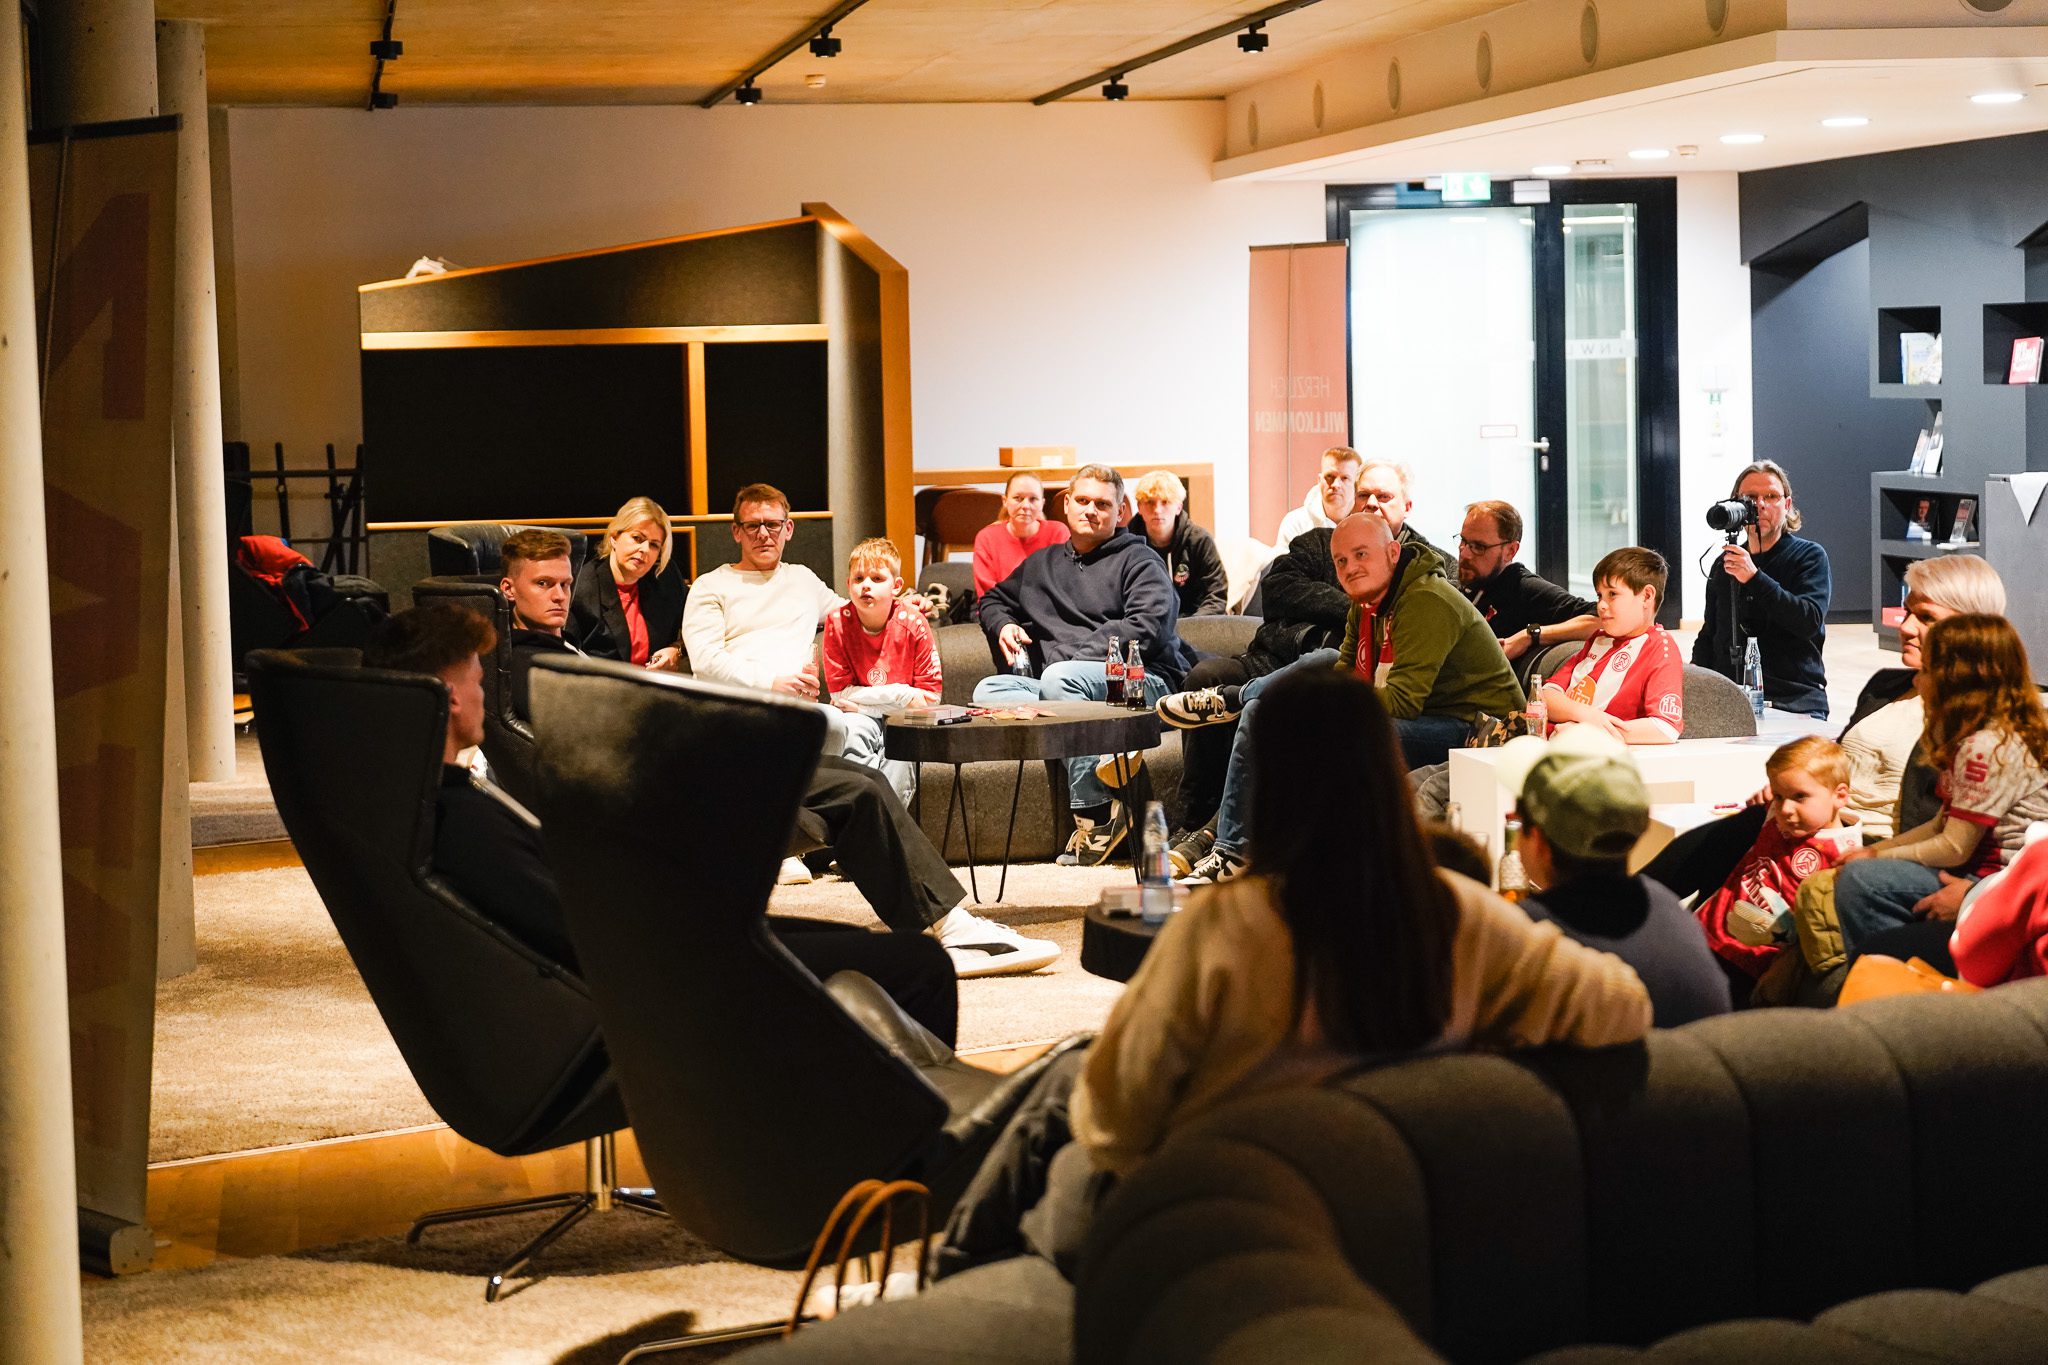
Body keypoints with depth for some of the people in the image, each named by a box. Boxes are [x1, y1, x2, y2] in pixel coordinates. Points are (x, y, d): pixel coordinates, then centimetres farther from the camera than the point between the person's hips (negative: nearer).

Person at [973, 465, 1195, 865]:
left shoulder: (1138, 560, 9)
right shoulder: (1042, 564, 27)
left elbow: (1150, 626, -8)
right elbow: (994, 600, 42)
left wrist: (1078, 655, -13)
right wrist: (1002, 624, 15)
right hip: (1062, 687, 6)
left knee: (1059, 678, -36)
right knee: (988, 691, -20)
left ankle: (1096, 814, -36)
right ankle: (1103, 762, -37)